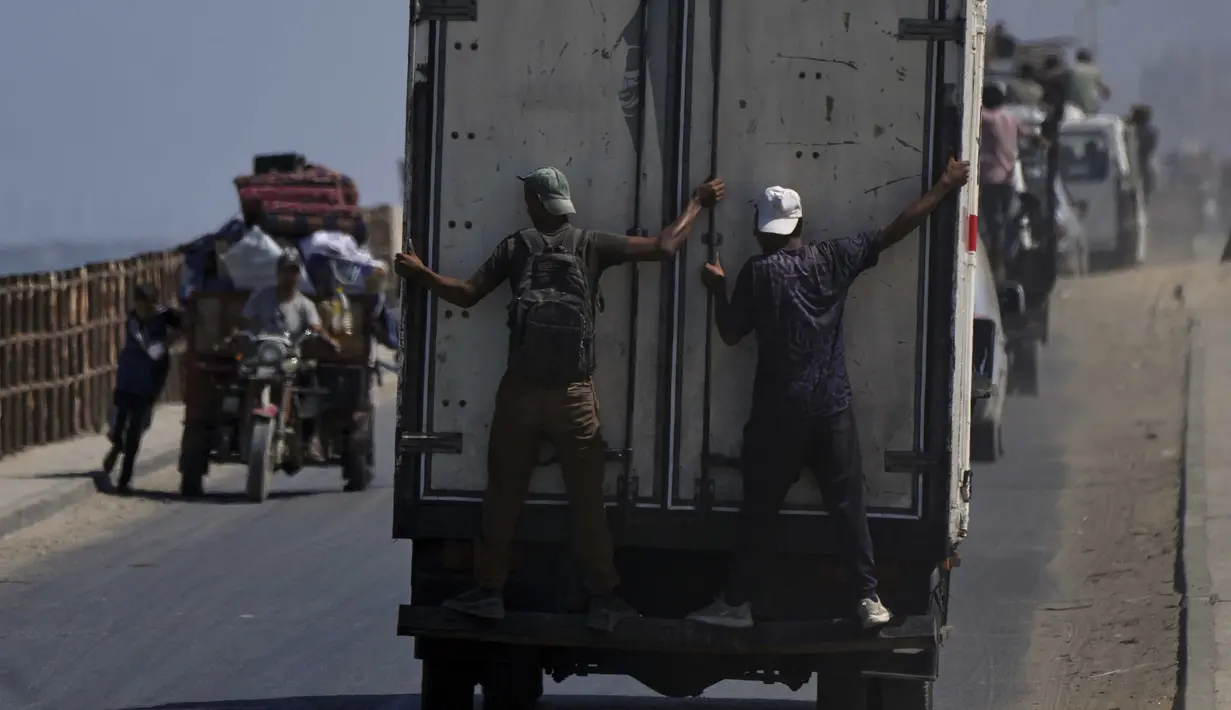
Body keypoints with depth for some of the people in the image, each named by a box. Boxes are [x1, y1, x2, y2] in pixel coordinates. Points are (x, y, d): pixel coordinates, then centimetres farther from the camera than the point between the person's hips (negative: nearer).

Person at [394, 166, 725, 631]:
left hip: (520, 391, 1)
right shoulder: (591, 246, 2)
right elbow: (664, 247, 1)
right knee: (587, 501, 5)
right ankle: (603, 599, 6)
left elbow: (467, 295, 2)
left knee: (503, 495, 10)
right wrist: (697, 204, 15)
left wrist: (419, 274, 16)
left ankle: (489, 591, 13)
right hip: (573, 395, -1)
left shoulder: (517, 246, 3)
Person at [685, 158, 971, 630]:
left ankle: (736, 603, 11)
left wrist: (718, 290, 16)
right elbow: (897, 230, 6)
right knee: (848, 505, 6)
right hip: (832, 409, 2)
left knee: (758, 511, 6)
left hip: (777, 414, -2)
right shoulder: (834, 259, 1)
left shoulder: (758, 273, -7)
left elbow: (730, 335, -1)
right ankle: (869, 600, 4)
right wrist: (944, 187, 14)